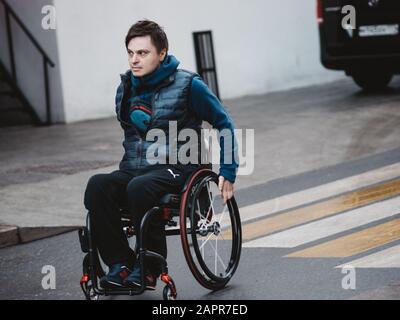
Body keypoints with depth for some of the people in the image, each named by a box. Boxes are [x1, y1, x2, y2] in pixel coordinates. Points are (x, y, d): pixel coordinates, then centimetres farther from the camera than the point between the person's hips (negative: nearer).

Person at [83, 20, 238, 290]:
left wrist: (228, 173, -1)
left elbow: (224, 124, 3)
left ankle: (149, 268, -23)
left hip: (176, 168, -5)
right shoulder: (126, 88, 11)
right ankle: (120, 263, -21)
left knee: (140, 188, -38)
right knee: (97, 185, -27)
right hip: (134, 169, 5)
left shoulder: (188, 85, -5)